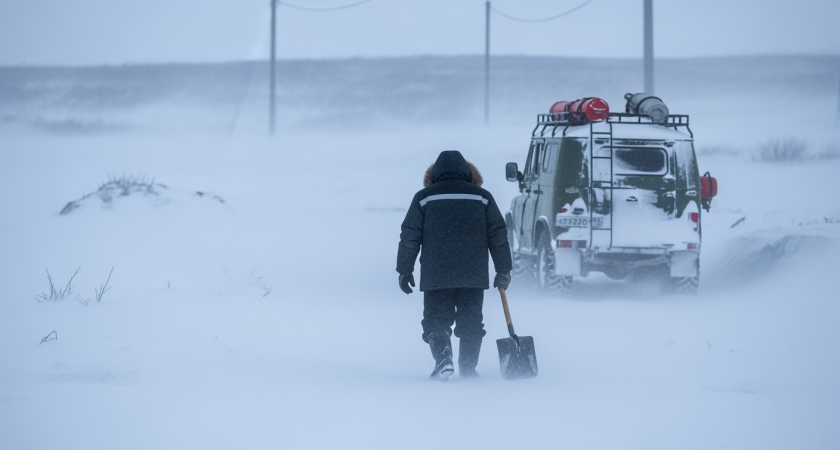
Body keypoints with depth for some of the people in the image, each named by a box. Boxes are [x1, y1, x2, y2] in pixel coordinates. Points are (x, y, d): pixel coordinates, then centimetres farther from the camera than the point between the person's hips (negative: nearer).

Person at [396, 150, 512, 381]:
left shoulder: (424, 198, 3)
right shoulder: (482, 197, 8)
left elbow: (410, 237, 2)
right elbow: (498, 235, 8)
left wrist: (404, 270, 9)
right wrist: (503, 270, 14)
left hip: (435, 276, -1)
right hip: (473, 275, 1)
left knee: (437, 319, 5)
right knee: (471, 322, 11)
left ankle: (442, 357, -18)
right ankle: (468, 369, 9)